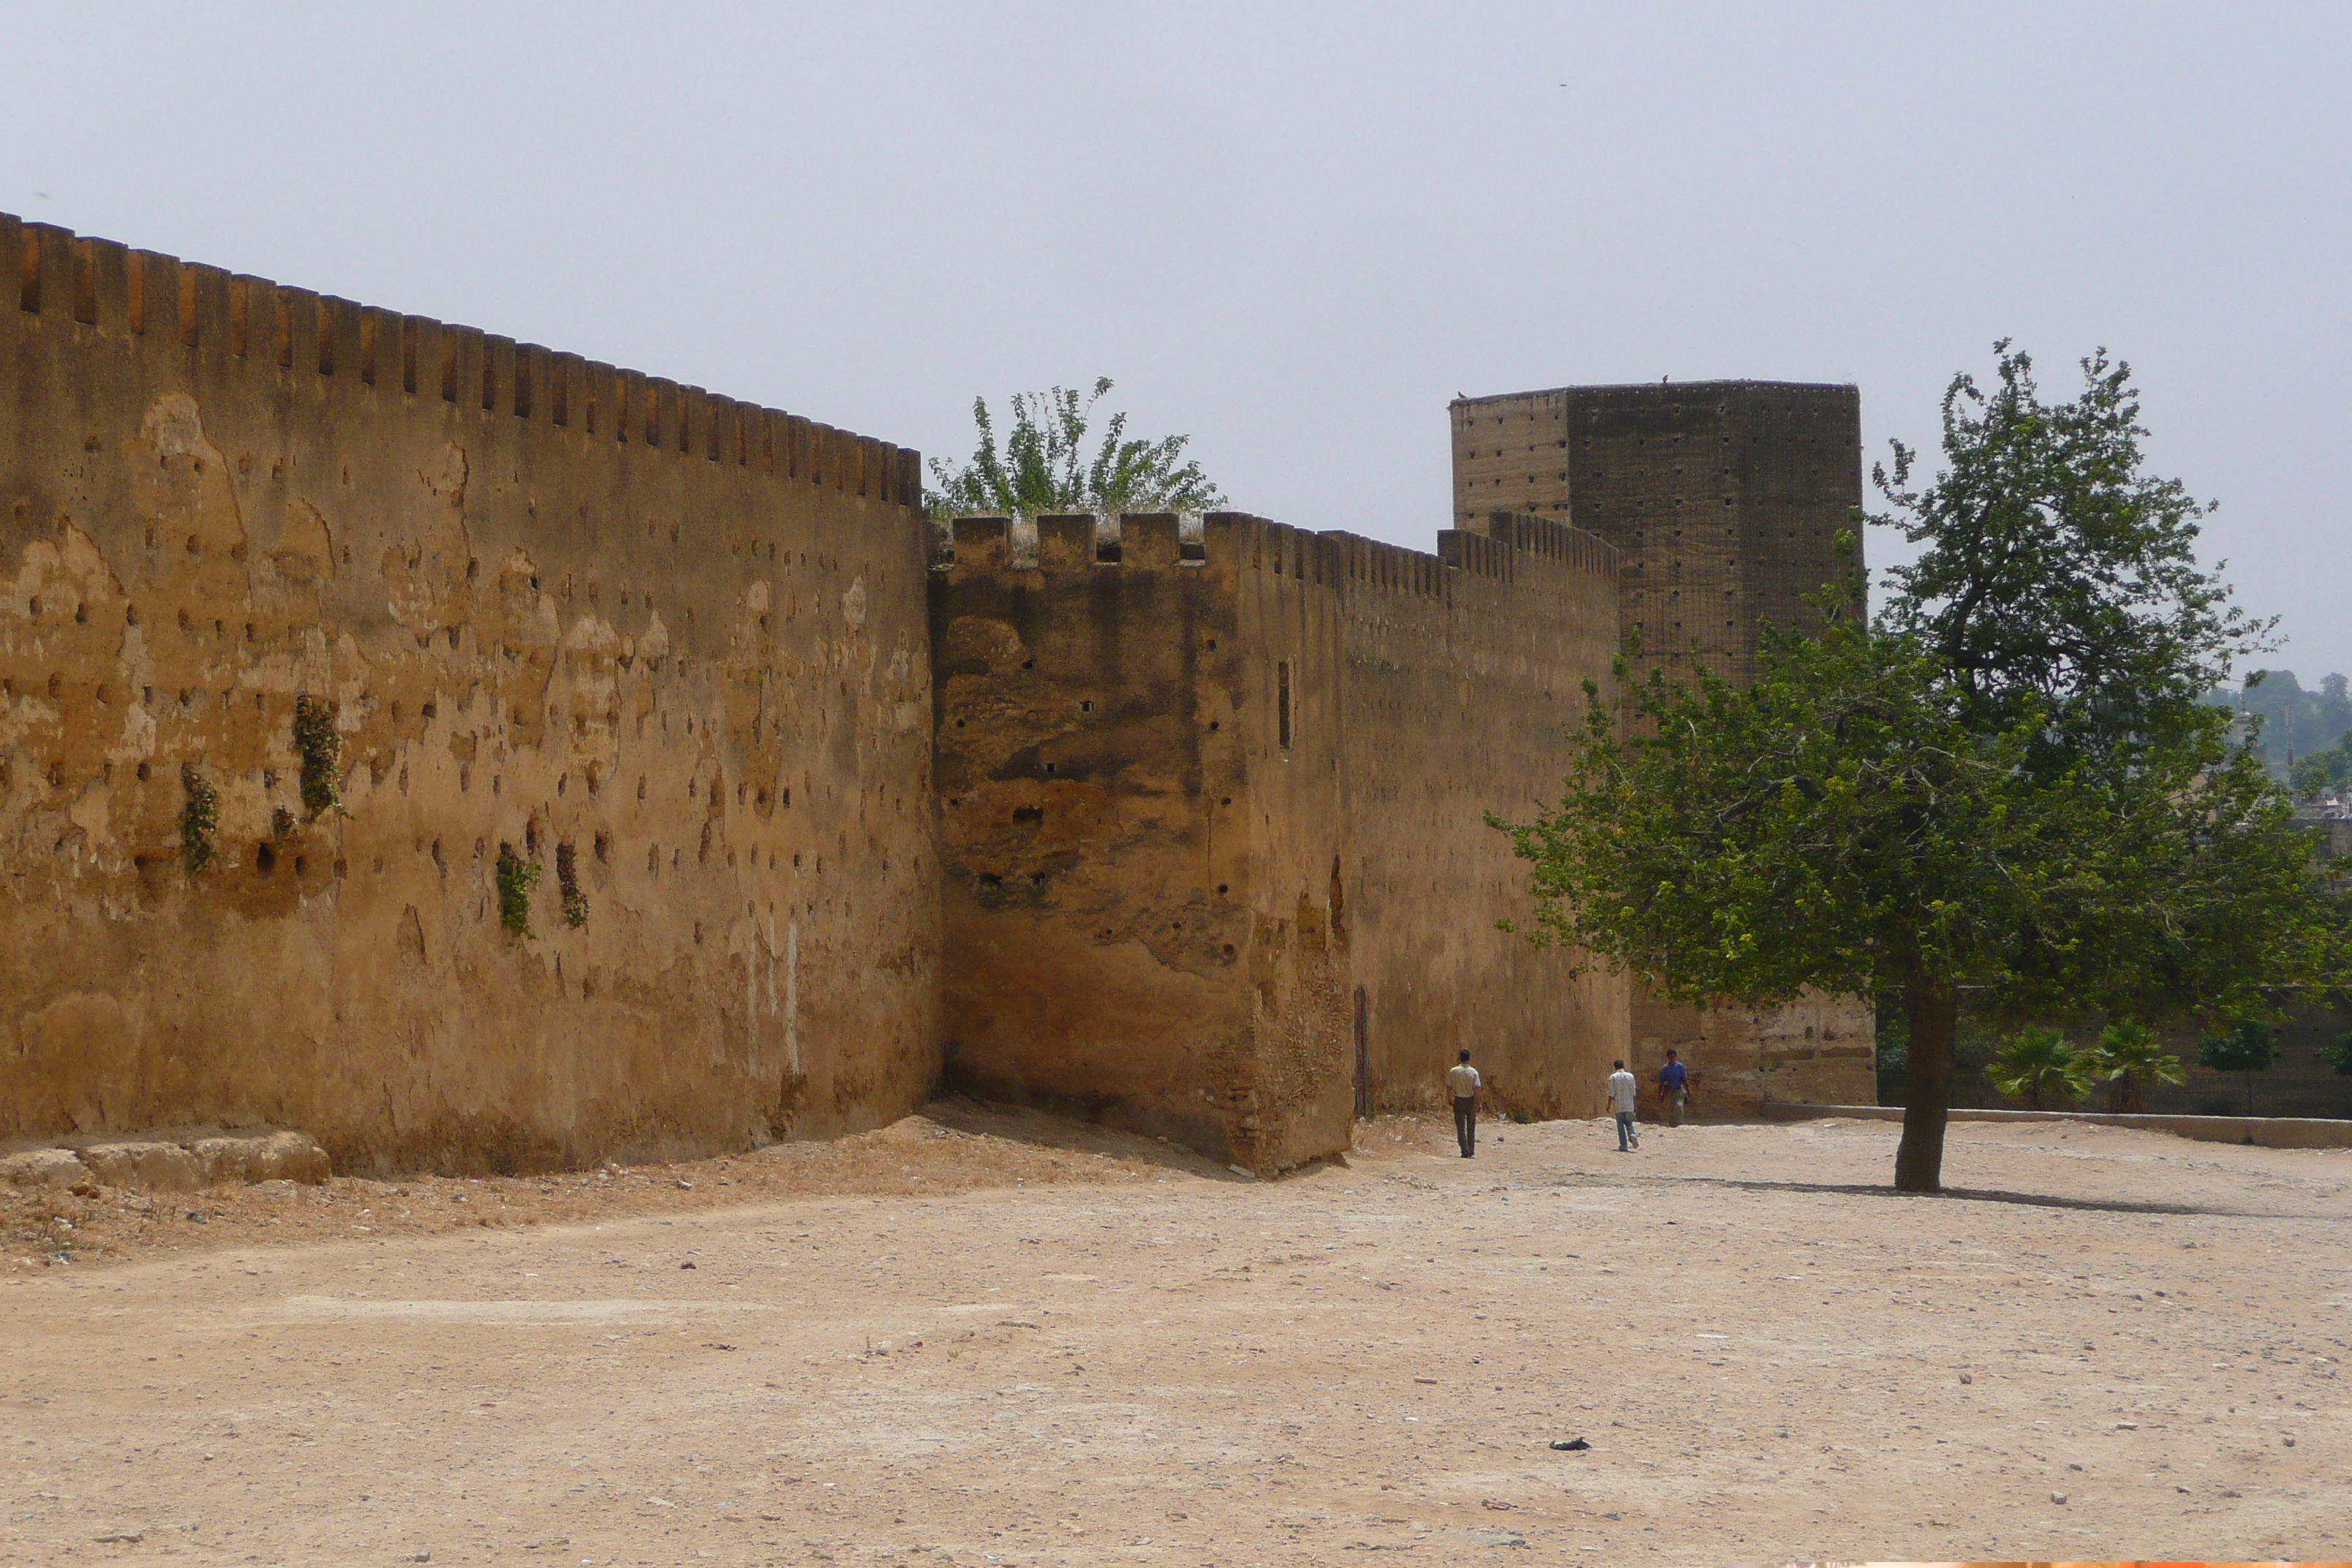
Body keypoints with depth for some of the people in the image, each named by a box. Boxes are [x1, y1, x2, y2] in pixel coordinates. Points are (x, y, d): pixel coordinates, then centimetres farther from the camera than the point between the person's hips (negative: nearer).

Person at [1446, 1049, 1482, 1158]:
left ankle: (1465, 1152, -2)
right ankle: (1472, 1152, 11)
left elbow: (1449, 1087, -3)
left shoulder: (1453, 1071, -7)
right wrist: (1478, 1104, -5)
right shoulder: (1473, 1072, -8)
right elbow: (1476, 1089, -11)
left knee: (1461, 1128, 4)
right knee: (1471, 1128, 12)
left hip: (1459, 1101, -1)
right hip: (1471, 1100, 1)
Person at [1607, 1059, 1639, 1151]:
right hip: (1629, 1105, 2)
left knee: (1620, 1125, 3)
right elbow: (1633, 1092, 9)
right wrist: (1634, 1105, 16)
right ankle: (1632, 1135, -20)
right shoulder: (1630, 1076, 6)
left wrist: (1609, 1104, -3)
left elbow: (1611, 1093, -8)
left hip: (1618, 1105, -2)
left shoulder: (1613, 1077, -4)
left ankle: (1623, 1145, 0)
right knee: (1629, 1123, 10)